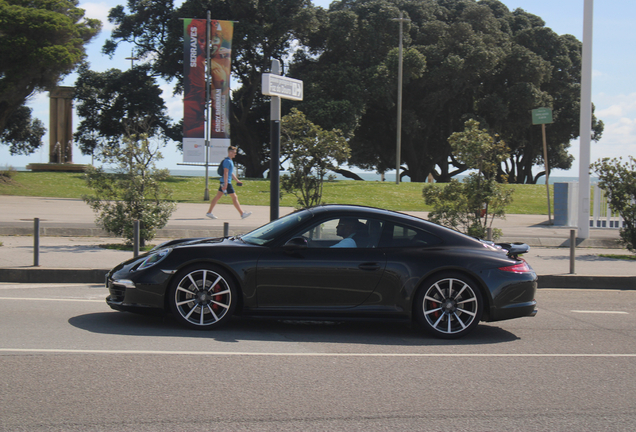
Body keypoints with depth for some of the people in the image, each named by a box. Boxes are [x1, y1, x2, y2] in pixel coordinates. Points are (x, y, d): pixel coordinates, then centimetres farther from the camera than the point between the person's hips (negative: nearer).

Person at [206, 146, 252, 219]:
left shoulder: (230, 161, 18)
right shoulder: (227, 161, -15)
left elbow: (231, 173, 28)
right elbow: (225, 173, -22)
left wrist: (237, 180, 29)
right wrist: (225, 184, -25)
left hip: (224, 182, 10)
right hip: (226, 182, -10)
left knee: (217, 197, 10)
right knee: (234, 197, -5)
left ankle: (209, 212, 11)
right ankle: (242, 214, 0)